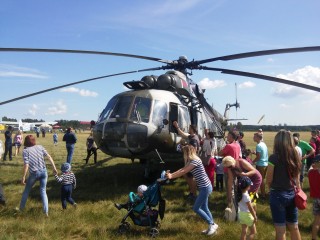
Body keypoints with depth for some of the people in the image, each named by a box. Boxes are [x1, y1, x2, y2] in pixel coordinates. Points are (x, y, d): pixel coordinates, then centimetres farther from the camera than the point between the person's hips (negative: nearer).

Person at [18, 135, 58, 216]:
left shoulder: (25, 151, -6)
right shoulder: (40, 147, 3)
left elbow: (26, 165, -13)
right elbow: (49, 157, -3)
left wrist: (23, 177, -7)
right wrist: (54, 168, 2)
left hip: (34, 173, -2)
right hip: (43, 171, 3)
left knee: (26, 190, 21)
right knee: (43, 191, 12)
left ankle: (21, 208, 37)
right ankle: (46, 211, 8)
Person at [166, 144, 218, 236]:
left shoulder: (195, 160, -19)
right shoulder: (191, 161, 12)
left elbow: (184, 172, -19)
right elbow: (182, 169, 12)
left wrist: (171, 176, -12)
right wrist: (171, 174, 3)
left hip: (205, 187, -10)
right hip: (204, 187, 10)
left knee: (196, 208, -2)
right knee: (204, 208, 15)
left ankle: (212, 224, 8)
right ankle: (212, 225, 25)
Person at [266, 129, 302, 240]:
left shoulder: (274, 157, -17)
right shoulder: (295, 156, 0)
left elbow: (269, 180, -10)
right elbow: (297, 179, 7)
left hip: (278, 195, -6)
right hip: (292, 194, 6)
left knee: (280, 230, 6)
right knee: (294, 227, 18)